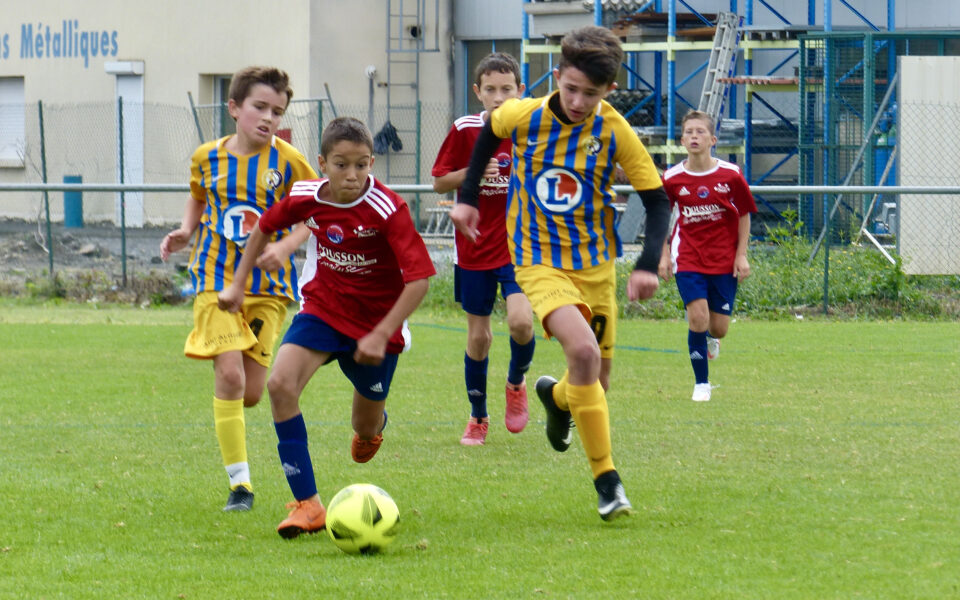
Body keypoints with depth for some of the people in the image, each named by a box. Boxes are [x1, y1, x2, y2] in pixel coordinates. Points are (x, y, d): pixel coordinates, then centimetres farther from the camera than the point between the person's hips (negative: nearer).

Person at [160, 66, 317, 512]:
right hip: (216, 278, 0)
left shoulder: (287, 162, -4)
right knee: (229, 372, -15)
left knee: (252, 393, -1)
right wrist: (186, 231, 3)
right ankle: (239, 482, -7)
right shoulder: (208, 157, 3)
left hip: (267, 286, 0)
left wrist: (285, 246, -15)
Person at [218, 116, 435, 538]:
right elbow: (265, 227, 10)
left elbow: (419, 279, -26)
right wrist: (238, 283, 10)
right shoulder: (306, 198, -12)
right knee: (281, 384, -24)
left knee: (366, 429, 12)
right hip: (322, 309, 3)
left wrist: (381, 335, -31)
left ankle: (373, 426, 56)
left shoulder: (388, 210, -25)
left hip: (376, 321, -2)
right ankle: (307, 504, -19)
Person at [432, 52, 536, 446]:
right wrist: (472, 173, -15)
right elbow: (439, 182, 1)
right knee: (478, 336, 7)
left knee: (520, 320, -22)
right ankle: (478, 417, 25)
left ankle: (516, 383, 9)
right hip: (474, 249, 1)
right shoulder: (464, 130, -4)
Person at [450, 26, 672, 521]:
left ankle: (556, 396, 51)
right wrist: (468, 195, 11)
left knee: (595, 382, 11)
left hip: (596, 263, 3)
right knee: (584, 350, -27)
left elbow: (657, 201, -6)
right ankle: (606, 480, -19)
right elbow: (490, 130, 11)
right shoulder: (522, 117, -13)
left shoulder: (615, 133, -12)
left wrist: (648, 264, -19)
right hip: (540, 262, -3)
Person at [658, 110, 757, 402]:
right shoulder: (672, 178, -6)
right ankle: (701, 384, 2)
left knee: (719, 328, 1)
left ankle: (710, 336, 42)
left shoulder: (730, 175, -7)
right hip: (688, 258, -1)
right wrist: (664, 256, 2)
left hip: (724, 260, 1)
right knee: (697, 316, -14)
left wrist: (742, 255, 0)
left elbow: (744, 214, 4)